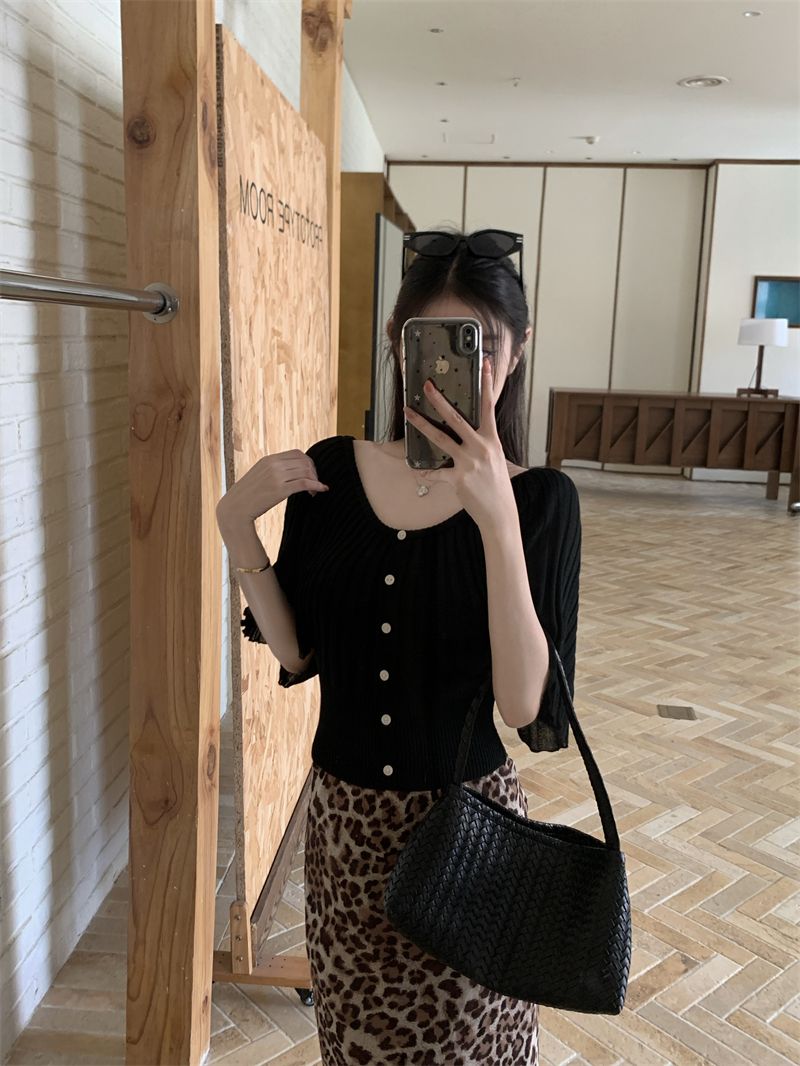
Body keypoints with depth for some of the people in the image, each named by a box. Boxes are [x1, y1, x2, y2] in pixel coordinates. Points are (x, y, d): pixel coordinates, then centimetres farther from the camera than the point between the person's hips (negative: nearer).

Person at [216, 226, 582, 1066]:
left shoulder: (539, 498, -15)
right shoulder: (330, 470, -7)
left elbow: (525, 705, -24)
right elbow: (297, 654, -1)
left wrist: (498, 517, -34)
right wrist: (237, 526, -14)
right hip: (343, 816, 3)